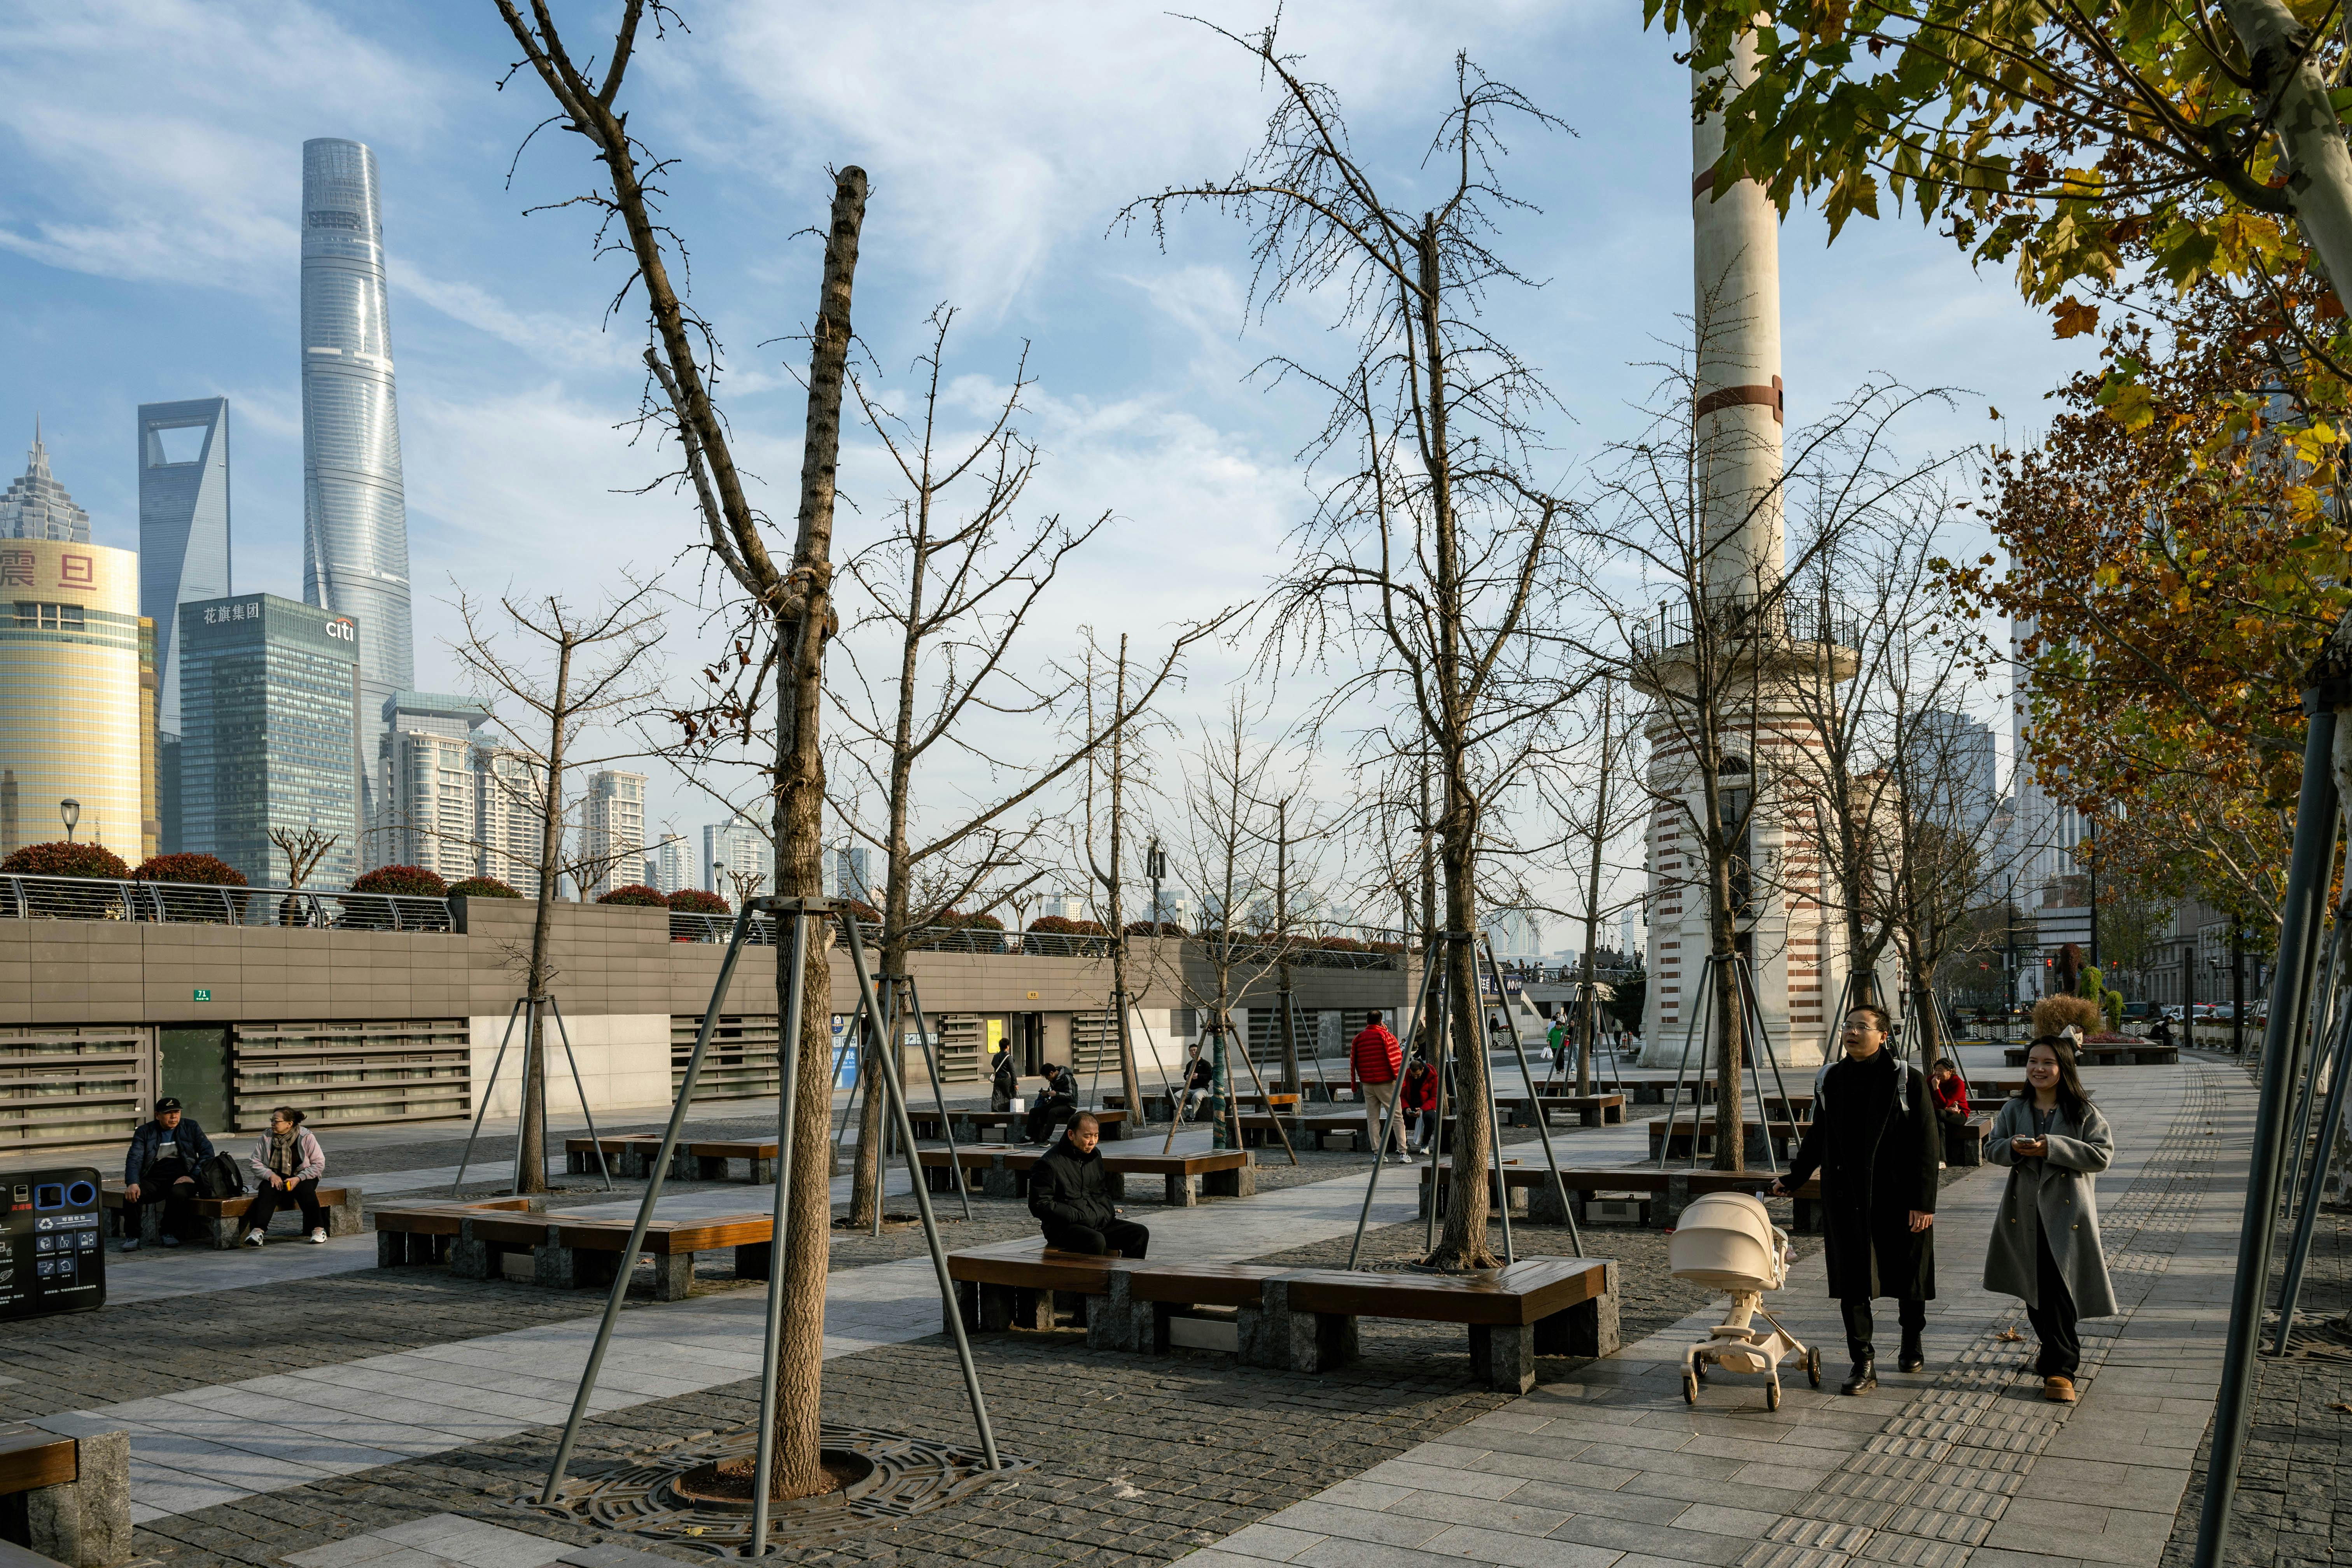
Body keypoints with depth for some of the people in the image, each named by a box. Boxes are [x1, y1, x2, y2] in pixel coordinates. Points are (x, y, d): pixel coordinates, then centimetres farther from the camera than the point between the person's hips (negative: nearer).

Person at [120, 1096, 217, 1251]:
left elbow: (207, 1152, 6)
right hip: (154, 1180, 1)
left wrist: (193, 1177, -9)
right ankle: (133, 1237, -12)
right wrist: (132, 1183, -21)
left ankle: (170, 1233, -12)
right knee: (132, 1195, -29)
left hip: (182, 1178, -1)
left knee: (178, 1193, -35)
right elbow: (134, 1159, -1)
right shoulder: (145, 1132, 10)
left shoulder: (191, 1127, 11)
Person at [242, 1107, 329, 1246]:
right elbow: (255, 1163, 3)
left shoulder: (306, 1138, -7)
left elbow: (319, 1164, -7)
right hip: (275, 1178, 2)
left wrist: (299, 1178, -20)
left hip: (302, 1178, -2)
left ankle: (318, 1229, -26)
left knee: (304, 1190, -34)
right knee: (267, 1191, -31)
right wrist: (271, 1175, -16)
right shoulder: (266, 1138, 3)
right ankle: (258, 1230, -41)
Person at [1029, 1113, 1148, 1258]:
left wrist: (1108, 1212, 9)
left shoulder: (1095, 1155, 16)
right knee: (1096, 1241, -36)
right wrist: (1079, 1216, -16)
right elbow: (1040, 1205, -13)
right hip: (1065, 1228, -7)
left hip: (1101, 1223, 7)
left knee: (1140, 1234, -9)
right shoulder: (1049, 1164, -9)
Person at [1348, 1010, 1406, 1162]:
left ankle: (1376, 1153, 3)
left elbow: (1353, 1062, 9)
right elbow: (1397, 1058, -4)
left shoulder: (1358, 1039, 5)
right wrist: (1398, 1077, 9)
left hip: (1367, 1084, 3)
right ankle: (1402, 1152, -5)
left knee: (1372, 1118, 7)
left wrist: (1354, 1083, 18)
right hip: (1386, 1083, -3)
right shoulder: (1386, 1036, -6)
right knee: (1396, 1117, 0)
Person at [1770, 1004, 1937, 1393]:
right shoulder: (1830, 1080, 6)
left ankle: (1913, 1342, 38)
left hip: (1896, 1197, -3)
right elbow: (1817, 1138, 17)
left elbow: (1926, 1145, -7)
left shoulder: (1907, 1080, -6)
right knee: (1852, 1282, -1)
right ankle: (1864, 1365, 5)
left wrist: (1923, 1202, -12)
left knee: (1908, 1278, 13)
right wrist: (1793, 1179, 13)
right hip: (1845, 1197, 3)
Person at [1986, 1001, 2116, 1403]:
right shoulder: (2014, 1110, 9)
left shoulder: (2083, 1112, -3)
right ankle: (2055, 1350, 34)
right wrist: (2013, 1147, -13)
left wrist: (2052, 1147, -20)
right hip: (2025, 1212, 4)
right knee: (2034, 1291, 12)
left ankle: (2060, 1368, -4)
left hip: (2067, 1213, -4)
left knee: (2059, 1291, -10)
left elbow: (2102, 1155, -12)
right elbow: (1992, 1148, 10)